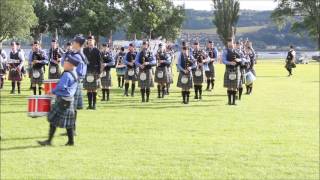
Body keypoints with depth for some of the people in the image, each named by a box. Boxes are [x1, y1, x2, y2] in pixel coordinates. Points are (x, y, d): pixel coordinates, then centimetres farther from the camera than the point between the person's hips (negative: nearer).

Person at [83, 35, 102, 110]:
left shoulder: (97, 51, 1)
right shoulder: (84, 50, 8)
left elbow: (99, 62, 0)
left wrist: (99, 72, -6)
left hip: (95, 72, -2)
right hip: (87, 72, 2)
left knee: (94, 89, 0)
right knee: (88, 89, 3)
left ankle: (94, 105, 4)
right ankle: (90, 104, 8)